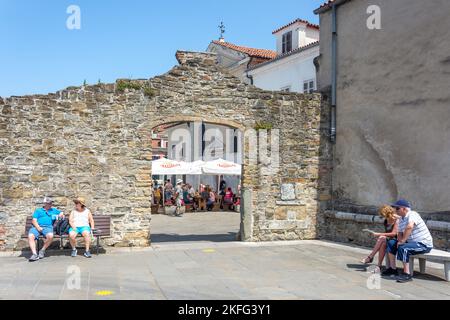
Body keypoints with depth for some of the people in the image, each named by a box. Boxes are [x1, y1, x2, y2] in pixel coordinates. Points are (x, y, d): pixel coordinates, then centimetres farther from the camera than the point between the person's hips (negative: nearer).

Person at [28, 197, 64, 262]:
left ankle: (42, 251, -14)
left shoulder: (54, 210, 27)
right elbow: (34, 221, 10)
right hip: (37, 227, 0)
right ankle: (34, 254, -32)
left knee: (50, 236, -35)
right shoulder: (38, 210, 22)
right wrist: (38, 227, -10)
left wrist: (61, 215, 2)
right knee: (30, 236, -33)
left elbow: (62, 214, 28)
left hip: (48, 227, 0)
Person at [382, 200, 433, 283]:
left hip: (424, 244, -10)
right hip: (412, 242, 10)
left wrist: (403, 241, -30)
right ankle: (393, 269, 10)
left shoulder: (412, 214, -19)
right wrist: (400, 240, -8)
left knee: (403, 248, -31)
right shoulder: (401, 219, 10)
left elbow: (409, 227, -38)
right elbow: (400, 233, 14)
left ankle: (407, 274, -25)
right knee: (391, 243, 7)